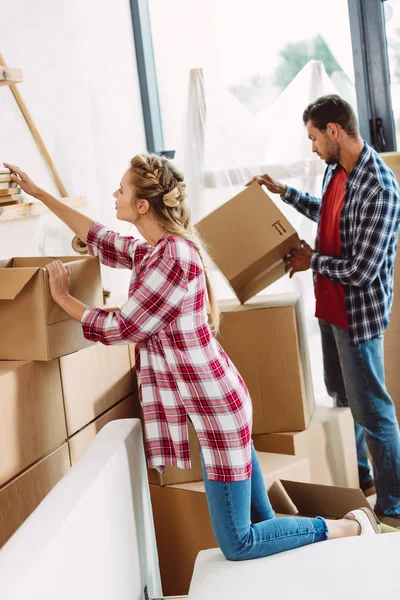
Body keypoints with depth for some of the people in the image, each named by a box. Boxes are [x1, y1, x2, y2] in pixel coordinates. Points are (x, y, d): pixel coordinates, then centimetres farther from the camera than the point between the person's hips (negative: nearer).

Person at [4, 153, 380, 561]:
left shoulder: (174, 259, -22)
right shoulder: (151, 249, 6)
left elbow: (119, 329, -16)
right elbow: (98, 239, 22)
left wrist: (64, 299, -1)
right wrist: (38, 193, 24)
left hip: (216, 405, -9)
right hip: (211, 401, 9)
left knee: (237, 545, 0)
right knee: (259, 523, 17)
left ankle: (350, 528, 11)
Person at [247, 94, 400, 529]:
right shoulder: (336, 170, 1)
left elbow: (360, 271, -28)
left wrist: (313, 260, -13)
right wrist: (283, 192, 22)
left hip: (359, 312, -9)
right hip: (330, 305, 9)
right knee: (341, 396, 22)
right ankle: (357, 476, 41)